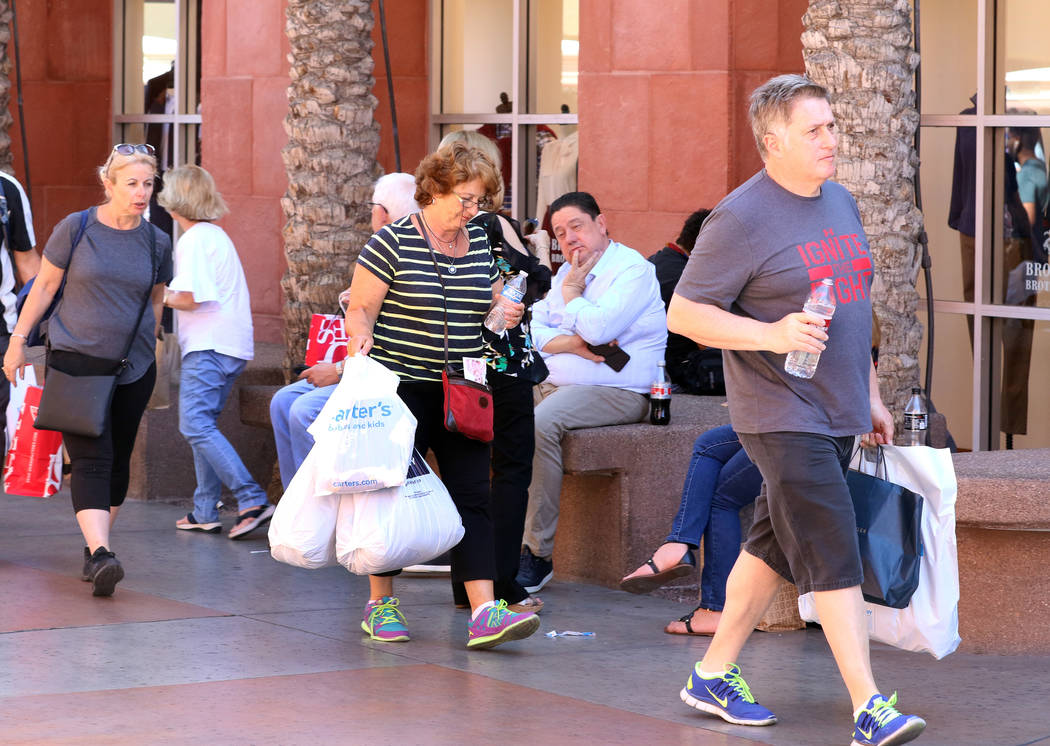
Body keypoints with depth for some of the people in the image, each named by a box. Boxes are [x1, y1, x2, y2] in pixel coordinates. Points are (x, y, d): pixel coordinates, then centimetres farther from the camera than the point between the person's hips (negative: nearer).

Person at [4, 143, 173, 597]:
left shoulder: (157, 242, 3)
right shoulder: (76, 229, -5)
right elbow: (44, 286, 2)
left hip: (133, 367, 4)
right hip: (74, 359, -4)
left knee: (117, 460, 8)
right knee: (91, 458, -14)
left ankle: (95, 546, 24)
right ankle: (100, 555, -24)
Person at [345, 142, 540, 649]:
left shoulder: (481, 245, 10)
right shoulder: (393, 242, -6)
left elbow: (491, 306, 22)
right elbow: (359, 310, -5)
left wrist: (503, 314, -1)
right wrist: (361, 341, -25)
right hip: (402, 389, -4)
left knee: (472, 496, -5)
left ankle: (484, 612, -11)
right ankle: (380, 603, 17)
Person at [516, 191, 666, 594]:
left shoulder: (633, 269, -6)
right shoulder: (567, 273, 20)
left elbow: (597, 328, -21)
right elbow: (532, 331, 11)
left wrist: (571, 292, -3)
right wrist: (573, 343, -8)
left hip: (616, 391, -8)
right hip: (553, 386, 8)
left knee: (540, 423, -33)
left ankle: (538, 555, -29)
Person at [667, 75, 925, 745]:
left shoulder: (842, 202, 13)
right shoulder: (743, 218, -13)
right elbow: (684, 313, -13)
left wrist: (871, 394, 22)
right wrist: (772, 335, -25)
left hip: (839, 414, 8)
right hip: (781, 417, -8)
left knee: (774, 549, 14)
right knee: (834, 558, -12)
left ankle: (713, 675, 25)